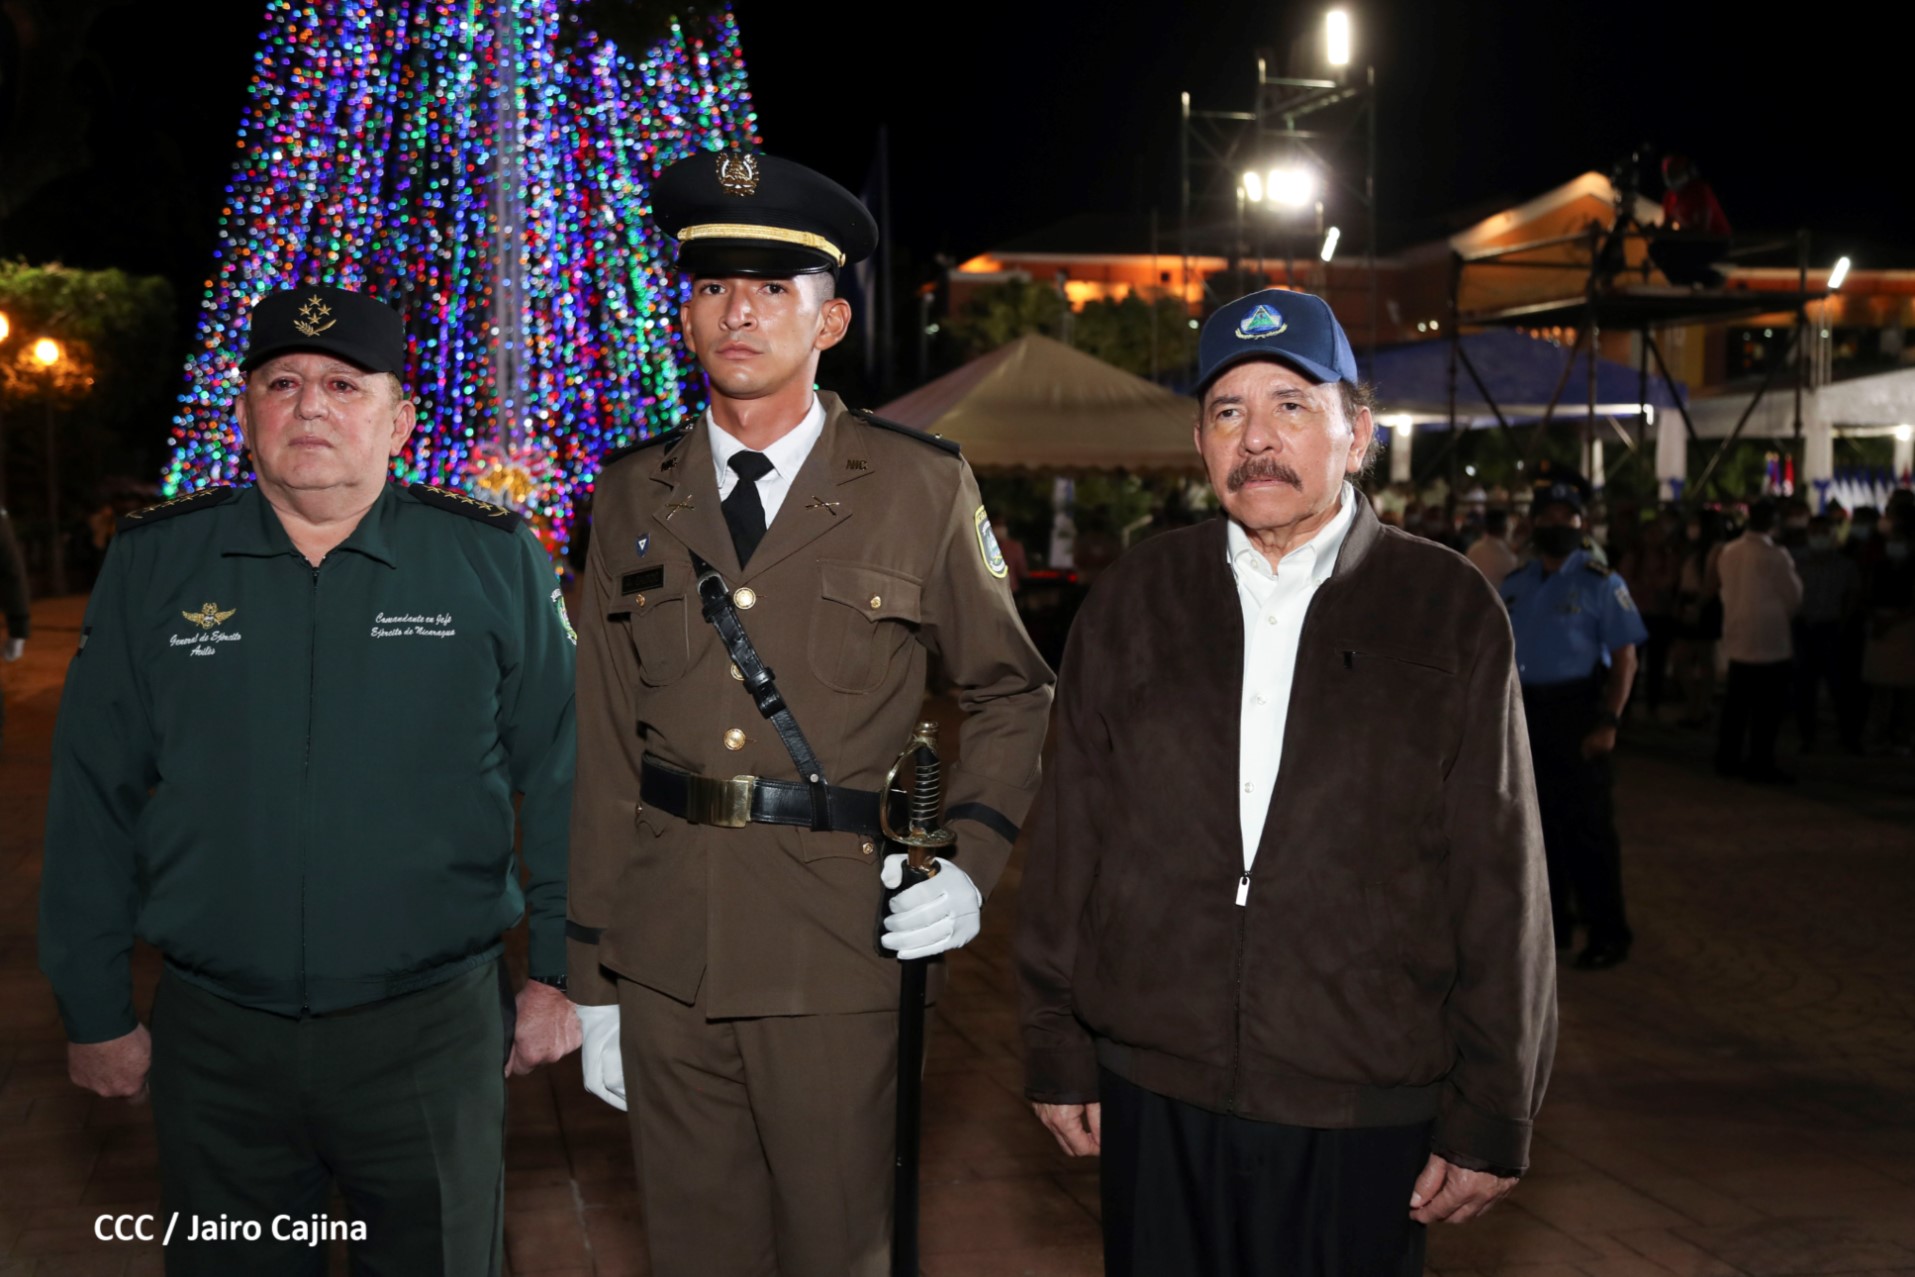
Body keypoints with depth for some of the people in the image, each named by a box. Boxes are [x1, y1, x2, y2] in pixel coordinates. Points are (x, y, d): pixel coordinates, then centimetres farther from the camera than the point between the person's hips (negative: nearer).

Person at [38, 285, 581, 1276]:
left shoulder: (495, 561, -2)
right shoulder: (151, 565, 2)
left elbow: (560, 780, 0)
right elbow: (92, 803, 5)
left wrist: (558, 972, -2)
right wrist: (97, 1010, 5)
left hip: (432, 1031, -1)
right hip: (212, 1040, 2)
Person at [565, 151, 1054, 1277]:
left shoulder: (922, 487, 0)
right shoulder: (634, 496, 6)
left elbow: (1011, 692, 9)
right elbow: (605, 747, 7)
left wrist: (973, 863, -7)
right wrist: (594, 977, 7)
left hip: (838, 950, -2)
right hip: (663, 959, 3)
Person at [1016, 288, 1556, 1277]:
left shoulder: (1450, 612, -1)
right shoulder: (1132, 602, 6)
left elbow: (1499, 884, -2)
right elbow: (1067, 838, 7)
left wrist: (1492, 1117, -2)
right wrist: (1056, 1051, 7)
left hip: (1366, 1115, -2)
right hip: (1152, 1095, 2)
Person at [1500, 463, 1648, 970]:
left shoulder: (1600, 584, -5)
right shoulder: (1513, 585, 11)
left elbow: (1624, 657, -8)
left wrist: (1609, 722, -17)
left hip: (1575, 713, -5)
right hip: (1523, 715, 6)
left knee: (1586, 826, -3)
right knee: (1536, 821, 12)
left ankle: (1607, 932, 7)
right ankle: (1551, 923, 25)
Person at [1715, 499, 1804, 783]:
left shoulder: (1728, 552, 3)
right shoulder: (1775, 555, -15)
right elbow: (1793, 597, -6)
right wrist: (1784, 613, 13)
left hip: (1737, 637, 6)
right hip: (1769, 638, -6)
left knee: (1736, 703, 13)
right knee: (1768, 706, 0)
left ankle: (1728, 759, 17)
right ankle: (1761, 766, 2)